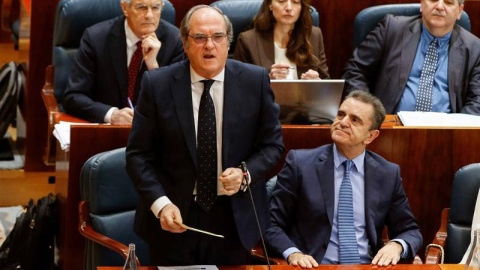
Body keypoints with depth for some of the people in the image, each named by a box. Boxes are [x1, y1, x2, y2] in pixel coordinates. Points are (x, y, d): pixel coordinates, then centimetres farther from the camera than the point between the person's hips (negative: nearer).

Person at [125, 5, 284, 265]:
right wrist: (160, 204, -17)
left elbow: (272, 143, 4)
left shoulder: (255, 80, -4)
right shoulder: (157, 84, -7)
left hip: (235, 217, 1)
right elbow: (138, 154, -4)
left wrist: (245, 174, -15)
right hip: (174, 218, -1)